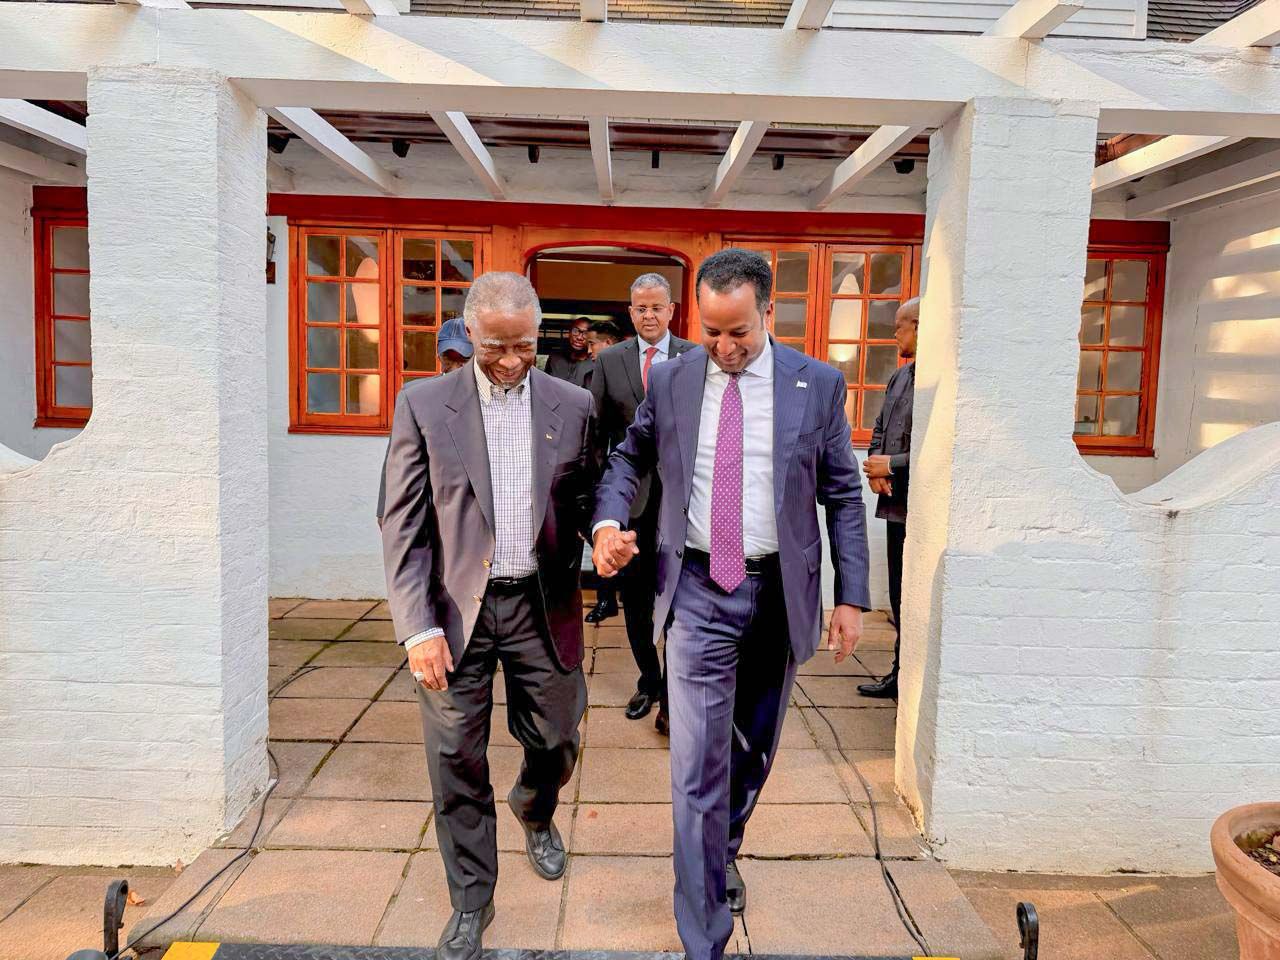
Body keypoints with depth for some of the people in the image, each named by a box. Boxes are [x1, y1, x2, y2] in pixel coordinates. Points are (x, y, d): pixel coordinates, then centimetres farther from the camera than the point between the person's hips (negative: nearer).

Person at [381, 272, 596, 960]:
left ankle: (535, 812, 51)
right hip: (455, 611, -1)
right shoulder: (423, 404, -4)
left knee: (556, 742, 15)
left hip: (543, 606, 2)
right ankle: (471, 901, 31)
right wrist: (418, 626, -12)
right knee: (457, 763, 8)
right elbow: (403, 526, -4)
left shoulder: (573, 406, 1)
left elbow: (585, 500, 8)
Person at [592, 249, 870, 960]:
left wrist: (851, 597, -2)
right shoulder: (669, 381, 0)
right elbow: (629, 456, 14)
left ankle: (724, 853, 49)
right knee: (697, 767, -1)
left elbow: (843, 495, 2)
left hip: (780, 594, 1)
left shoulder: (817, 384, -3)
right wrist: (609, 520, -4)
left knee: (754, 748, 20)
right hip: (699, 590, -1)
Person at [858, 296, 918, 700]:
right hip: (896, 503, 9)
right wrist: (875, 467, 1)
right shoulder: (900, 376, 13)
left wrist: (892, 465, -15)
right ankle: (902, 675, 32)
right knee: (900, 596, 18)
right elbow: (880, 428, 20)